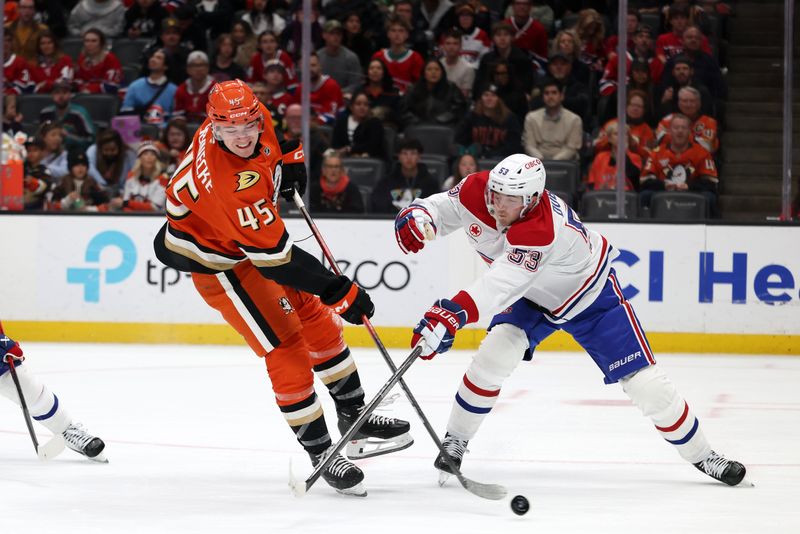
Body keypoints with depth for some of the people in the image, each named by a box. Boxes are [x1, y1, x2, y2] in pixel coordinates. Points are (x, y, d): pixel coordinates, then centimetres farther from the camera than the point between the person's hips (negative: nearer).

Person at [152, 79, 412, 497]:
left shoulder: (253, 119, -17)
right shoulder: (229, 183, -40)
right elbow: (275, 257, -37)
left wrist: (288, 156, 1)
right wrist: (339, 291, -34)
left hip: (254, 235, 9)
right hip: (216, 260, -9)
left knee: (316, 318, 15)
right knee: (286, 347, -11)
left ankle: (354, 415, 30)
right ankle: (318, 449, 0)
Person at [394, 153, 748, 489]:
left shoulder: (543, 228, -44)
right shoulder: (476, 192, -24)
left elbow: (501, 285, -55)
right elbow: (440, 209, -6)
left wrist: (451, 315, -68)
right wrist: (418, 216, -32)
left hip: (590, 295, -5)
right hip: (530, 295, 5)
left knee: (643, 381, -6)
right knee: (494, 355, -19)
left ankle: (700, 455, 12)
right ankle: (454, 442, -1)